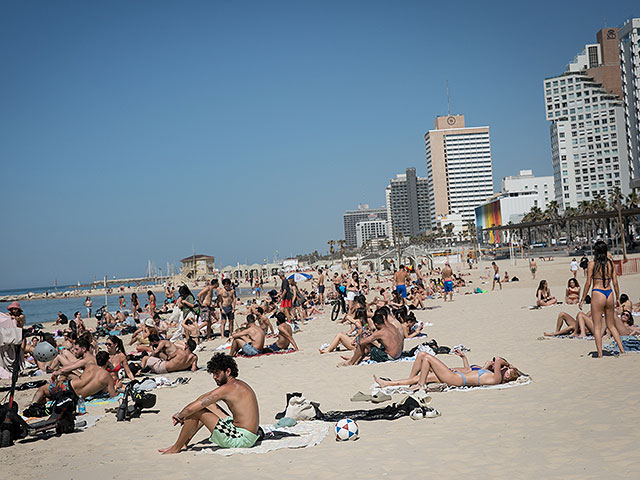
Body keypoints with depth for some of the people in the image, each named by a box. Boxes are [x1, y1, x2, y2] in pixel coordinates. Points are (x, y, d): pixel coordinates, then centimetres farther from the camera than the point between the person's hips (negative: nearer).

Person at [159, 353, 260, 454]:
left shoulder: (228, 388, -16)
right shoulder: (238, 384, 14)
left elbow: (191, 408, -16)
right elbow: (202, 399, 20)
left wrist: (179, 415, 4)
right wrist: (182, 415, 16)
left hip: (242, 439, -10)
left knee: (195, 412, -8)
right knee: (208, 405, 22)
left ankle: (176, 448, 9)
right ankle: (183, 443, 25)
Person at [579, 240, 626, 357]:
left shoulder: (592, 264, -8)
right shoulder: (611, 263, 4)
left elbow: (588, 283, -7)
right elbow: (615, 282, 6)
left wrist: (582, 300, 0)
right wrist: (618, 298, 16)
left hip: (597, 294, -4)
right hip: (610, 295, 5)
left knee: (597, 327, 4)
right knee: (611, 325, 18)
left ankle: (600, 355, 2)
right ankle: (622, 350, 14)